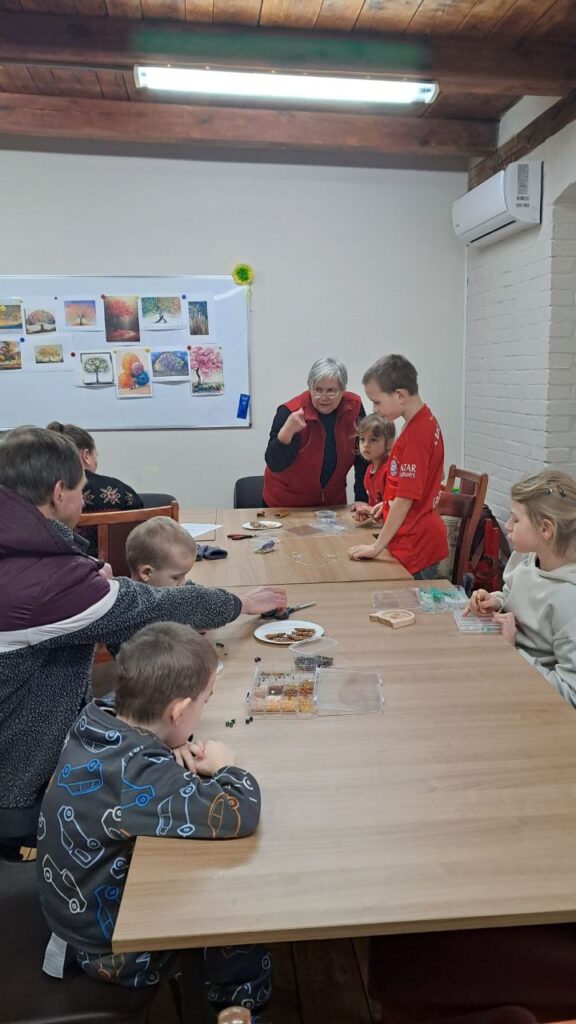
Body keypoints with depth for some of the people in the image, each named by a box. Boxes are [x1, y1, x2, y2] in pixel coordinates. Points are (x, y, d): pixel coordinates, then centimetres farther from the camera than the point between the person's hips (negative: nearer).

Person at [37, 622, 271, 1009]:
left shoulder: (95, 717, -15)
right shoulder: (138, 777, -38)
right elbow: (240, 815, -43)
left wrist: (170, 753, -12)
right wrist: (226, 766, -21)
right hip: (111, 946, -7)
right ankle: (240, 1004, 32)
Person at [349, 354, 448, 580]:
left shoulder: (414, 435, -22)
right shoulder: (426, 421, 7)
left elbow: (405, 500, -21)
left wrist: (376, 547, -15)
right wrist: (387, 504, 19)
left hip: (415, 547, -9)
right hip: (424, 538, 9)